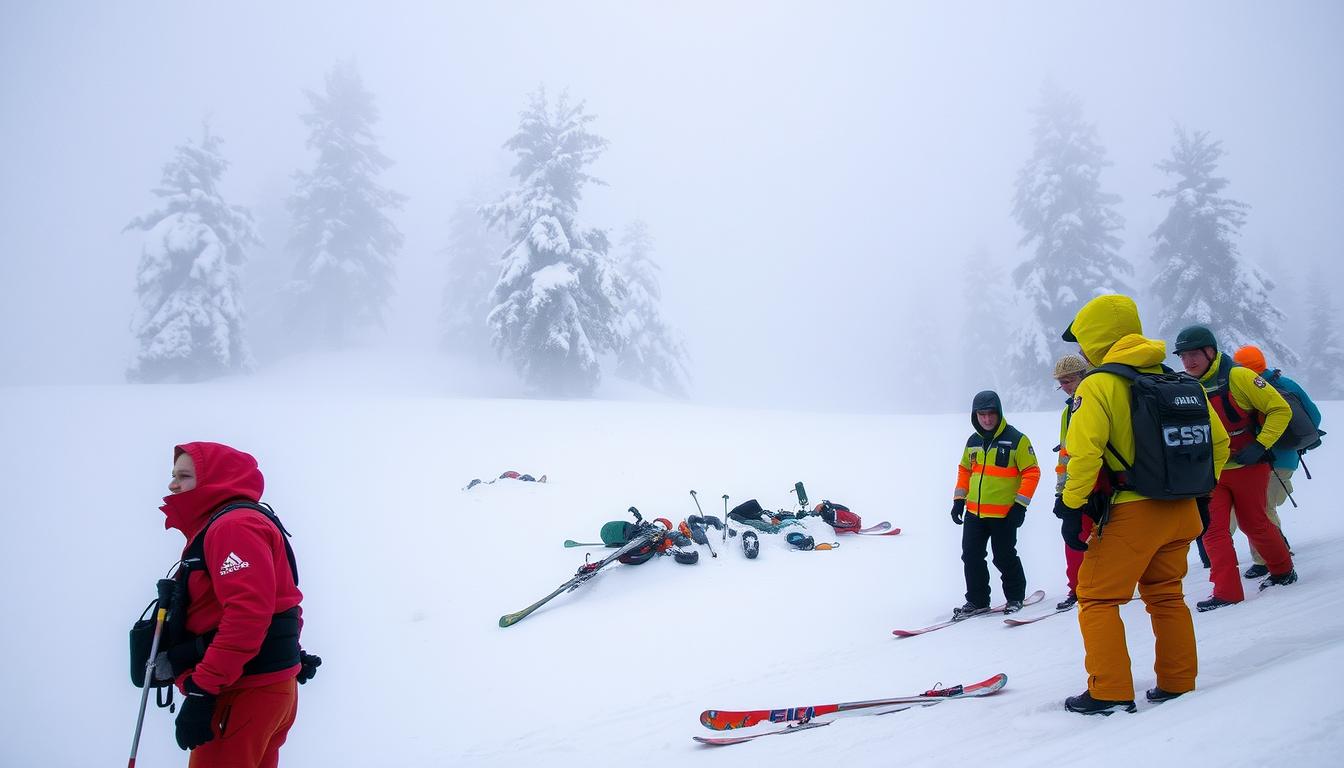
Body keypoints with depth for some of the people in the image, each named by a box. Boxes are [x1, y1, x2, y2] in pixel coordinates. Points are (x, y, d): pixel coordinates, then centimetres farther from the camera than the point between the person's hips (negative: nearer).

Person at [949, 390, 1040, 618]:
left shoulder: (1016, 440, -8)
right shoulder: (973, 441, 10)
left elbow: (1031, 473, -9)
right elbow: (964, 470, 19)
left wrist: (1020, 505, -13)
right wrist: (959, 499, 11)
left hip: (1004, 514, -5)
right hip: (974, 512, 5)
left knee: (1004, 558, 5)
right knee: (971, 557, 5)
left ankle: (1015, 597, 26)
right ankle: (977, 600, 18)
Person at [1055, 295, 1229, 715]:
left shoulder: (1098, 385, -11)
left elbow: (1084, 453, -22)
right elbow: (1218, 440, 14)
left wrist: (1072, 508, -14)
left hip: (1130, 513, -7)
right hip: (1182, 512, 7)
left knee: (1096, 598, 5)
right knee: (1167, 596, 21)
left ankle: (1110, 692, 4)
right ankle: (1178, 684, 27)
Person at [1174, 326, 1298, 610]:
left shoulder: (1237, 377, -15)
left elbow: (1280, 409, -12)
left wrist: (1260, 446, -20)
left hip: (1247, 466, -4)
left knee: (1254, 524, 11)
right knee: (1213, 529, -4)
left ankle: (1283, 571, 36)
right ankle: (1227, 592, 1)